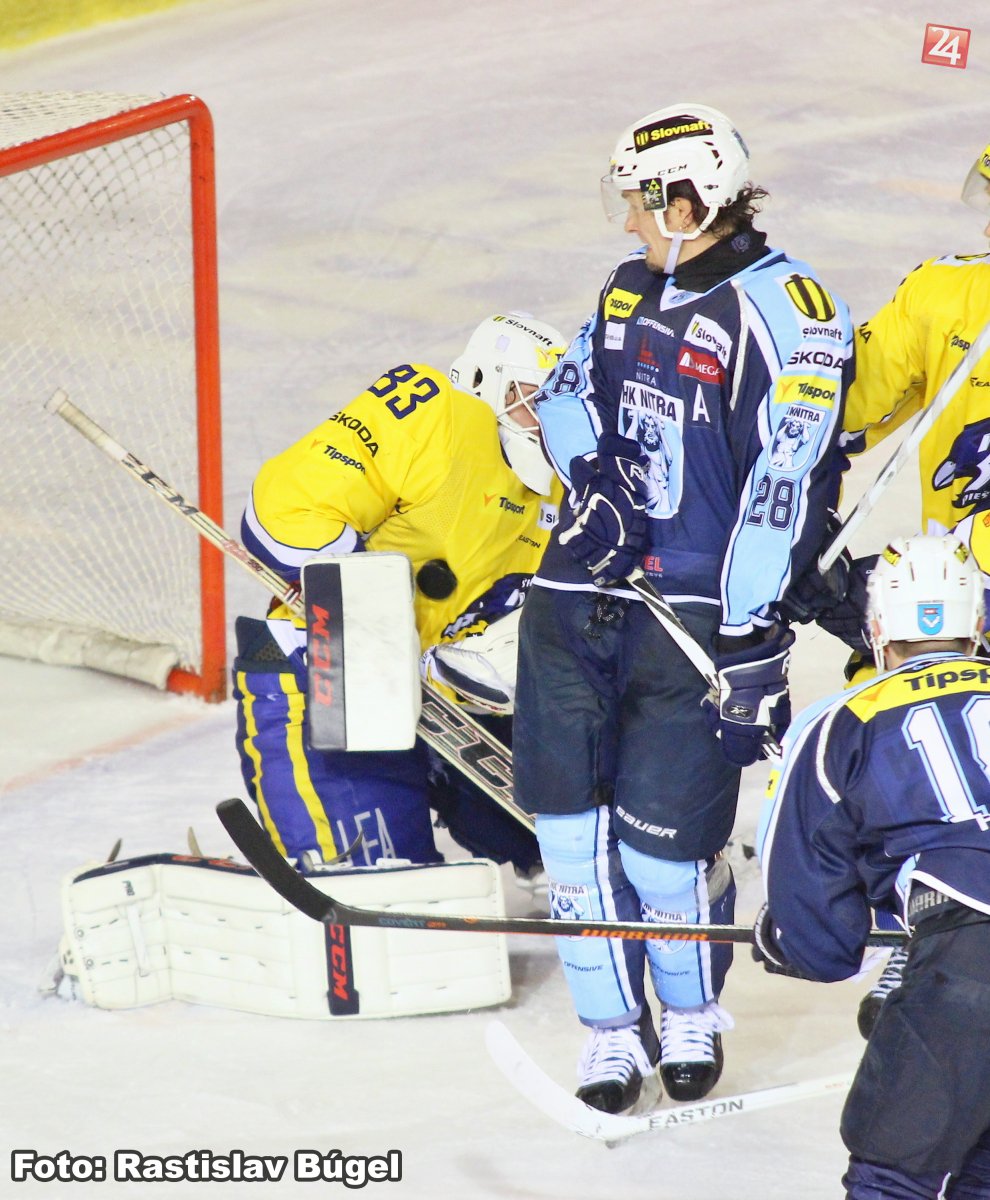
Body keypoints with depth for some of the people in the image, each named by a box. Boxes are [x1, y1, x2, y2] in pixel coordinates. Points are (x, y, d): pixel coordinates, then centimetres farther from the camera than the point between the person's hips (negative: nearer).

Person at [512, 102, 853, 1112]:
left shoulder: (782, 309, -13)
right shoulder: (629, 291, 12)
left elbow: (787, 485, -17)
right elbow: (567, 388, 27)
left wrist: (750, 641, -21)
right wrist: (590, 466, 4)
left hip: (697, 614, -6)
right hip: (580, 600, 7)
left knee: (666, 841, -5)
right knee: (573, 822, 2)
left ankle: (693, 1015, 23)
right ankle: (612, 1025, 19)